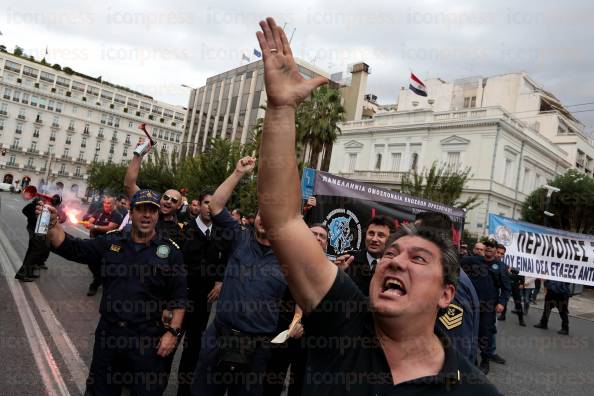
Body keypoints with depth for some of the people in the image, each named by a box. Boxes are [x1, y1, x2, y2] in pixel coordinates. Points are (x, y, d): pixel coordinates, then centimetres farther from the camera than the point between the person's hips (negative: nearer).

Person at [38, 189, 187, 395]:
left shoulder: (170, 252, -5)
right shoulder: (111, 242, 4)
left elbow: (180, 297, -5)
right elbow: (71, 248, -2)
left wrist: (173, 332, -11)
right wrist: (52, 225, -18)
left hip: (148, 339, -3)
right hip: (108, 333, 3)